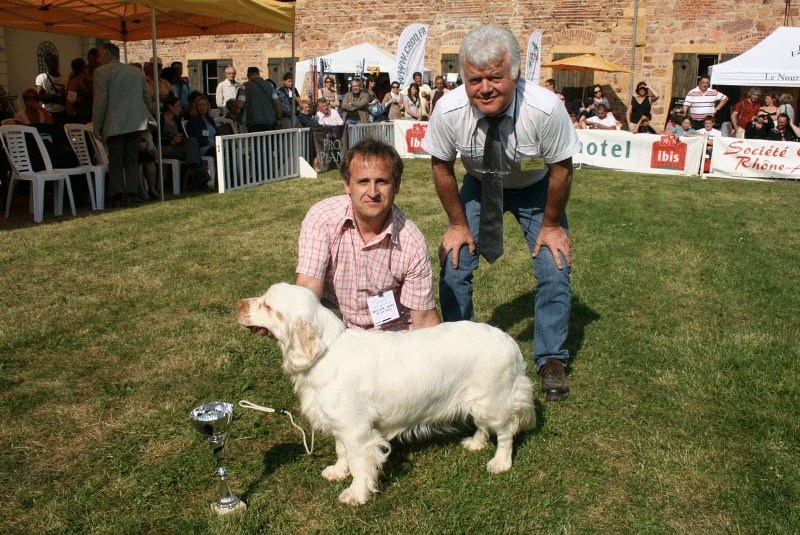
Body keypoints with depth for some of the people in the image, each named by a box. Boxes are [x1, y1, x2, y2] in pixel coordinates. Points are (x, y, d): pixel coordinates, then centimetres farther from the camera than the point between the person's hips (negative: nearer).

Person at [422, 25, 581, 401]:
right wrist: (458, 224, -7)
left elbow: (561, 168, -19)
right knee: (453, 265, -6)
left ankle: (551, 360, 13)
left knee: (554, 268, -8)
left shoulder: (545, 108, -36)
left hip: (535, 187, -1)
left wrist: (551, 225, -10)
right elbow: (441, 166, -12)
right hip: (480, 184, 2)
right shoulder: (448, 110, -30)